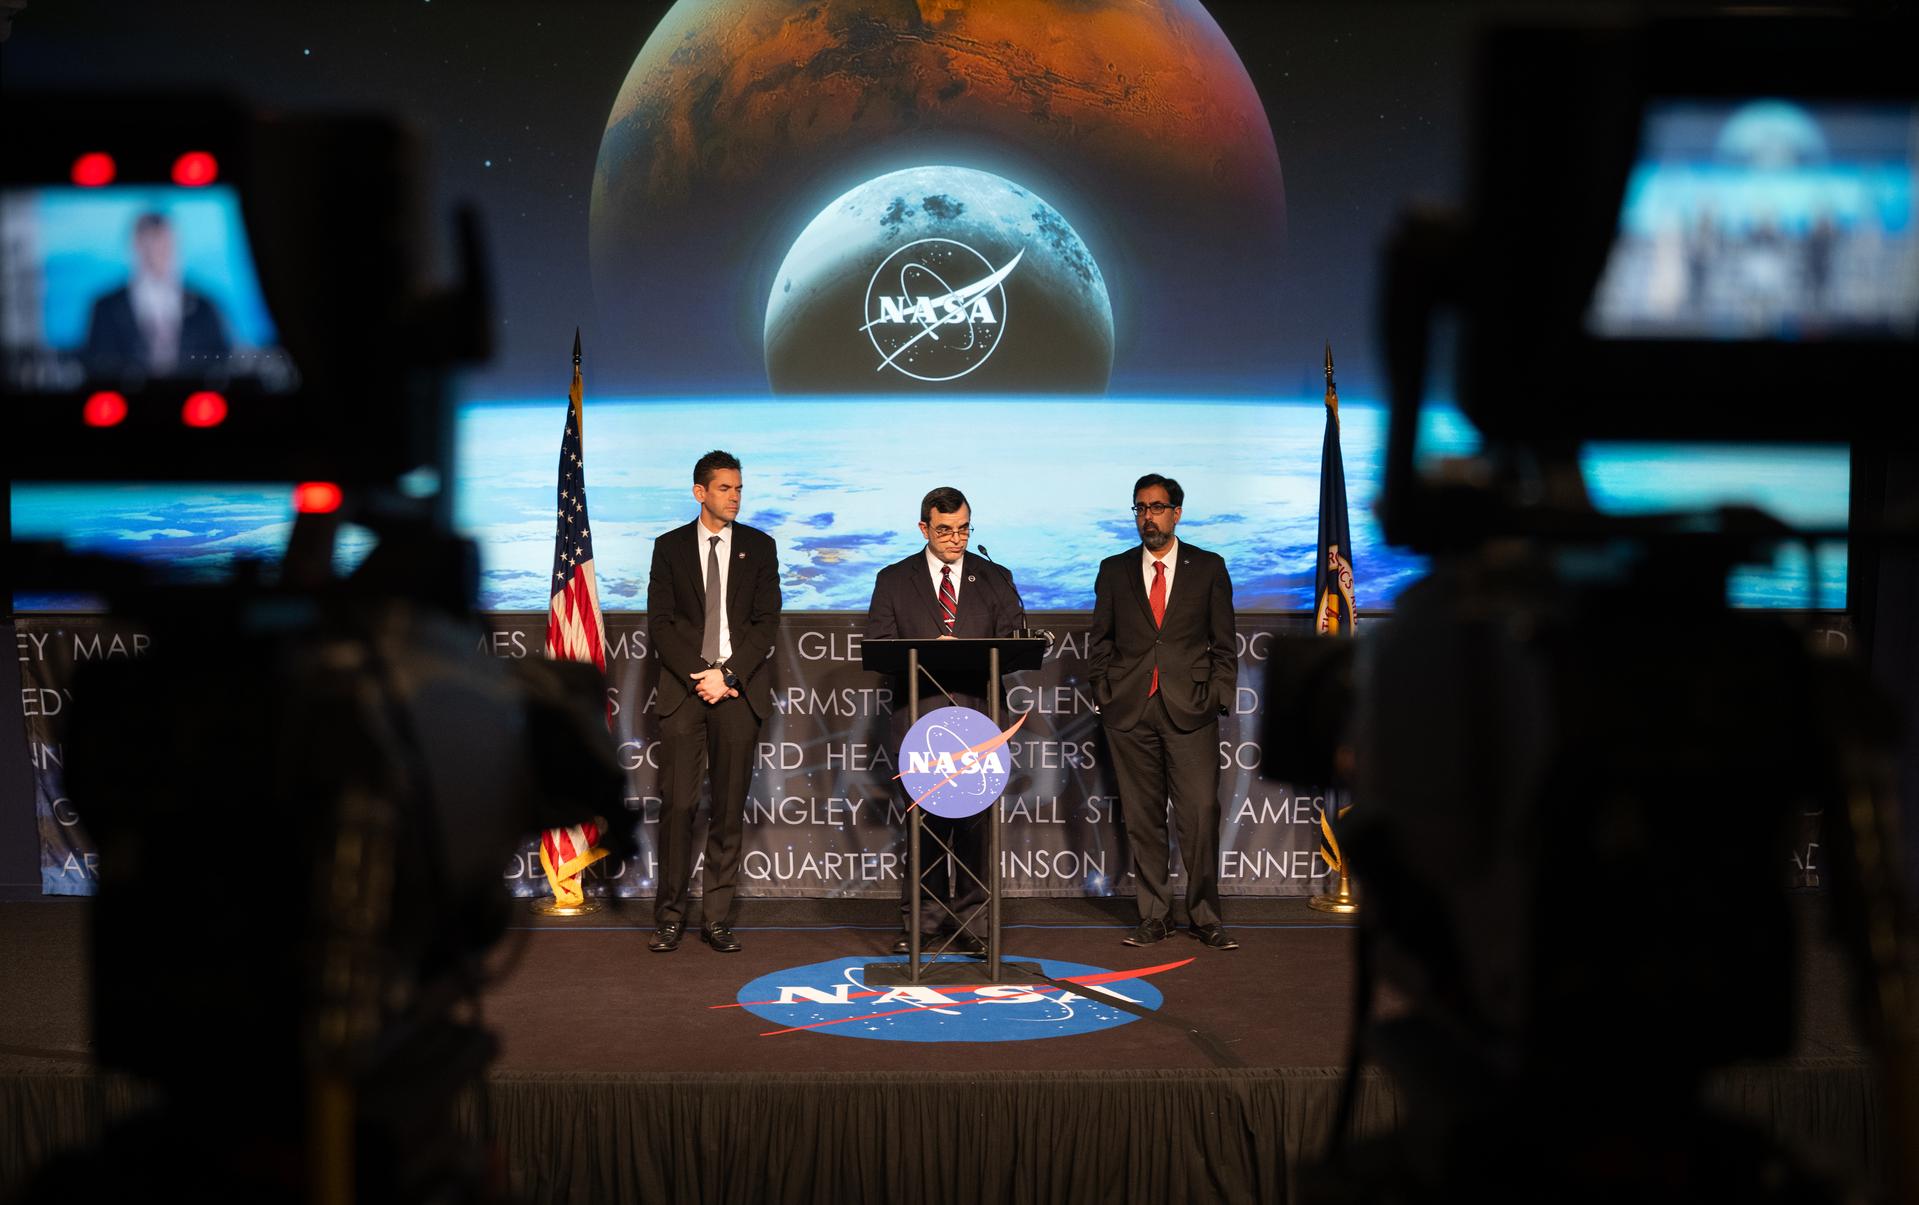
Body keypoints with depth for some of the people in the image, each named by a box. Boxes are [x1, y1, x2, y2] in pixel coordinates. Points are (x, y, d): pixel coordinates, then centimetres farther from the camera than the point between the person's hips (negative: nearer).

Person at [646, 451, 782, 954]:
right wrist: (698, 676, -9)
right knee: (678, 804, -5)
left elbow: (767, 622, 3)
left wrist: (728, 675, -9)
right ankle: (670, 916, 4)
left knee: (729, 808, 2)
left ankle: (717, 919, 7)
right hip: (683, 687, -1)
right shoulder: (670, 547, 8)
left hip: (739, 690, 1)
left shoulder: (759, 546, 9)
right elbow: (660, 624, 3)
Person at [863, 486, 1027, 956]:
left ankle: (965, 917, 9)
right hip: (919, 715, -1)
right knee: (924, 823, -1)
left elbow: (1017, 639, 5)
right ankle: (922, 918, 8)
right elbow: (877, 645, 2)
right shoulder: (894, 580, 10)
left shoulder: (995, 579, 13)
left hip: (977, 715, 1)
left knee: (974, 822, 0)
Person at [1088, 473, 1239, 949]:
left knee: (1201, 814, -7)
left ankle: (1205, 917, 4)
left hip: (1191, 712, -2)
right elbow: (1099, 641, 14)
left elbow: (1224, 643, 8)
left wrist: (1217, 697, -1)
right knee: (1142, 819, 4)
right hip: (1129, 712, 2)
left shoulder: (1209, 568, 7)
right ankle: (1154, 917, 12)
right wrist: (1104, 695, 5)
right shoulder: (1114, 570, 11)